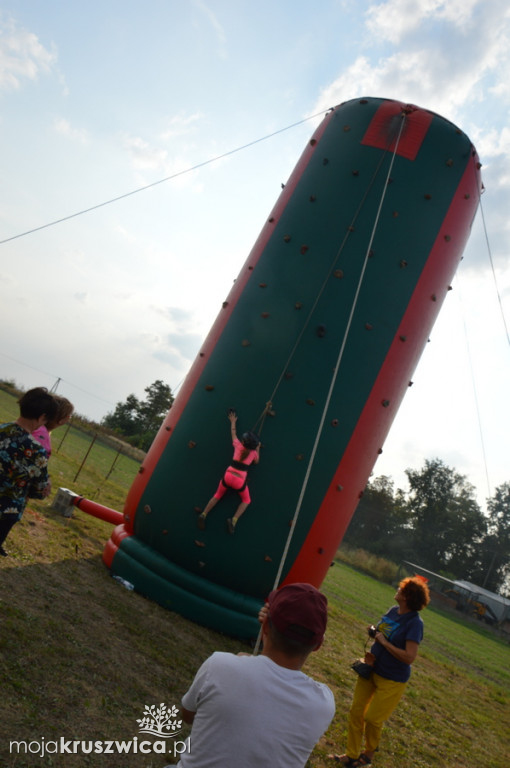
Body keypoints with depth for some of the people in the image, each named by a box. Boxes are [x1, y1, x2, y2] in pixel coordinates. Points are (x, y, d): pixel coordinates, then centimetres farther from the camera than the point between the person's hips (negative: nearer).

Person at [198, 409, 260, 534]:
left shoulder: (238, 445, 1)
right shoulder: (253, 452, -3)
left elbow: (233, 433, 18)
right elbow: (256, 462, 19)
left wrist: (233, 421, 33)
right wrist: (258, 449, 17)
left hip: (228, 476, 2)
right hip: (240, 480, -2)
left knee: (217, 495, 25)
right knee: (246, 500, 21)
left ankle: (203, 514, 15)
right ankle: (234, 520, 2)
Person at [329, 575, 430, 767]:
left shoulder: (414, 622, -24)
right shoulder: (393, 611, -3)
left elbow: (409, 657, -29)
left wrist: (384, 642, -25)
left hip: (391, 680, -6)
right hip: (371, 669, 6)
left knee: (372, 718, 9)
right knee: (356, 712, 11)